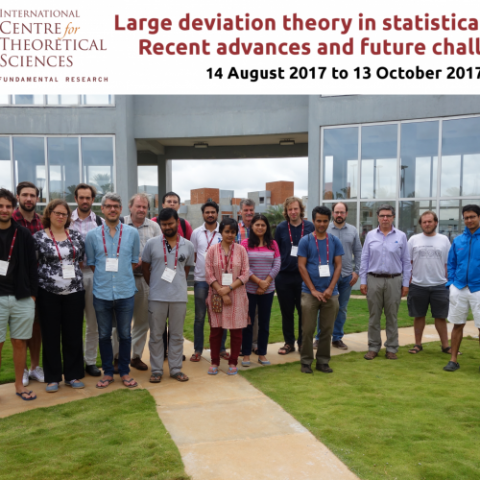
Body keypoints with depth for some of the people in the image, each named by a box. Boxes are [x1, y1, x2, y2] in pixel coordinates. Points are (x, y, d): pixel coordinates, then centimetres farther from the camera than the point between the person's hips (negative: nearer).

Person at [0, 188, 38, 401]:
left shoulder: (24, 234, 4)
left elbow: (32, 266, 6)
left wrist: (33, 294, 2)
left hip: (22, 298, 1)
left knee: (20, 342, 9)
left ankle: (19, 385, 23)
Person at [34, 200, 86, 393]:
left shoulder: (76, 236, 7)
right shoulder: (39, 237, -1)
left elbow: (83, 260, 15)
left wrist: (73, 272, 5)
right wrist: (48, 274, -6)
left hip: (74, 292, 3)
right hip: (48, 293, -2)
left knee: (73, 334, 8)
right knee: (51, 335, 7)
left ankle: (73, 375, 20)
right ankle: (52, 377, 19)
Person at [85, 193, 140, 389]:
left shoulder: (132, 233, 2)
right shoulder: (92, 235, 3)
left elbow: (135, 261, 8)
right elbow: (91, 263, 10)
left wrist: (120, 275, 0)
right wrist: (105, 276, 1)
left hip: (125, 292, 0)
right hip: (101, 292, 1)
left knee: (125, 334, 9)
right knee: (104, 335, 10)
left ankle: (125, 372, 24)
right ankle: (107, 372, 25)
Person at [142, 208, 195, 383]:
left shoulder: (187, 245, 3)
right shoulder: (152, 243, -1)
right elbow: (145, 267, 7)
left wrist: (178, 285, 9)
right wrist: (153, 286, 6)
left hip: (179, 297, 1)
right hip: (157, 297, -1)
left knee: (177, 335, 10)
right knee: (156, 335, 7)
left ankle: (176, 369, 22)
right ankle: (156, 370, 20)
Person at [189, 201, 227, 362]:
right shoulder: (196, 233, 5)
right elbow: (192, 255, 10)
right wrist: (201, 264, -5)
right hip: (201, 279, 1)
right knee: (200, 317, 7)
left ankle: (221, 348, 20)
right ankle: (197, 350, 17)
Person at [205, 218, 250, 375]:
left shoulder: (241, 250, 2)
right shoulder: (213, 250, 1)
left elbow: (245, 274, -3)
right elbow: (209, 275, -3)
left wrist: (229, 288, -15)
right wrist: (222, 293, -11)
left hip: (237, 295, 0)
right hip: (217, 295, 0)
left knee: (236, 330, 5)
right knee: (215, 330, 6)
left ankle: (233, 362, 20)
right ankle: (215, 362, 21)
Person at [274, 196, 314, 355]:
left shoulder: (310, 227, 0)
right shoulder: (281, 228, 3)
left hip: (304, 276, -1)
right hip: (284, 276, 1)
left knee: (304, 311, 7)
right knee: (286, 311, 10)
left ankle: (302, 342, 22)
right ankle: (289, 342, 23)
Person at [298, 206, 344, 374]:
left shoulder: (335, 241, 6)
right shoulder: (305, 241, -1)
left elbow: (338, 266, 4)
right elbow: (301, 266, -4)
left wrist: (330, 289, -8)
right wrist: (313, 290, -10)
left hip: (330, 293, 2)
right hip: (309, 292, -2)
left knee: (327, 329, 8)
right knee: (308, 329, 3)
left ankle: (323, 361, 21)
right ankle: (306, 361, 15)